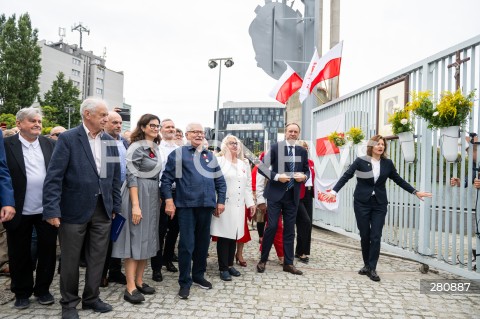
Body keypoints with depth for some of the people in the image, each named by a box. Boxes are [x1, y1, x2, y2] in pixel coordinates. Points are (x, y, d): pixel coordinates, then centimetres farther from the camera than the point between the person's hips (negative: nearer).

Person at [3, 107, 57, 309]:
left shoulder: (50, 145, 5)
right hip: (20, 211, -2)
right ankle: (22, 293, 29)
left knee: (48, 251, 10)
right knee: (19, 254, 12)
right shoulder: (7, 145, -3)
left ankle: (43, 289, 28)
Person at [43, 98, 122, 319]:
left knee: (97, 258, 13)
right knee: (70, 260, 10)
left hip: (102, 209, 5)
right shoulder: (67, 139, -8)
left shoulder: (110, 141, 7)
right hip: (74, 209, -4)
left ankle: (91, 298, 31)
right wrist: (52, 209, -17)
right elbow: (54, 177, -12)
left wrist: (116, 206, 10)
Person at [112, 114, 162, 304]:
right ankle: (130, 287, 3)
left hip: (152, 196, 8)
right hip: (138, 195, -8)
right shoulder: (137, 147, -13)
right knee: (135, 239, -4)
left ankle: (139, 281, 21)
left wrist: (158, 198, 15)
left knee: (147, 239, 11)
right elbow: (131, 176, -18)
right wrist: (135, 205, -23)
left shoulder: (155, 147, 12)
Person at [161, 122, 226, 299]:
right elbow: (166, 179, -3)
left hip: (206, 205, 5)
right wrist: (169, 201, -11)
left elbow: (220, 181, 16)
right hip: (186, 205, -4)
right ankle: (185, 282, 12)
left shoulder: (210, 156, 16)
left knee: (203, 242, 13)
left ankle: (198, 275, 29)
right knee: (186, 244, -2)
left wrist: (220, 200, 8)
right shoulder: (178, 154, 2)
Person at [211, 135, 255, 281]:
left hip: (238, 206, 5)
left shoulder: (244, 163, 17)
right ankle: (223, 268, 6)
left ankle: (230, 264, 21)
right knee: (224, 236, -3)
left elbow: (248, 186, 19)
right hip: (223, 205, -5)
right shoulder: (219, 161, -1)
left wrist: (251, 203, 14)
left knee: (234, 236, 8)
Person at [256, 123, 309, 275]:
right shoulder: (275, 147, -3)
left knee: (290, 229, 8)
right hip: (275, 194, -4)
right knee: (272, 226, -4)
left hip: (292, 195, 4)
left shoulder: (302, 151, 8)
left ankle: (288, 263, 18)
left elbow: (307, 170, 16)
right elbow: (262, 167, -6)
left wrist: (304, 177, -6)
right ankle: (263, 260, 13)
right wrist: (276, 176, -18)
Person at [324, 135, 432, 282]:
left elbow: (399, 180, 12)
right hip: (362, 203, -2)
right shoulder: (360, 161, -5)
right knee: (364, 235, 5)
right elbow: (346, 176, -6)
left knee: (376, 236, -3)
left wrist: (416, 192, 9)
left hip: (379, 204, 2)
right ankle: (367, 265, 22)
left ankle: (372, 268, 7)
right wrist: (334, 191, -17)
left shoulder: (387, 163, 4)